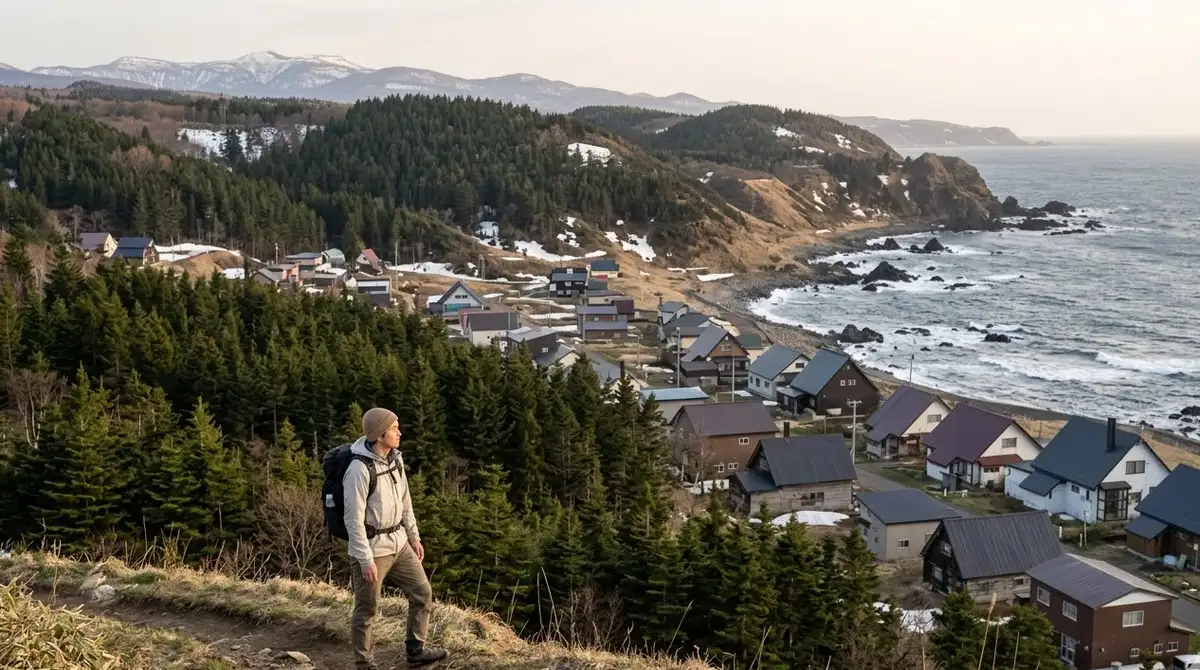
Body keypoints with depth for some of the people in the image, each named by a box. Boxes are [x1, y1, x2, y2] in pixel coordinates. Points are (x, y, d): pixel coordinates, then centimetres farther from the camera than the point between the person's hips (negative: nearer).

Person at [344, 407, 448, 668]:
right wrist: (365, 560, -20)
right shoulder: (360, 469, -23)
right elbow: (354, 519, -21)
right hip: (372, 547, -8)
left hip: (398, 542, 8)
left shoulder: (395, 458, 2)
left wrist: (413, 536, 16)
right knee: (367, 610, 6)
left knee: (422, 593, 13)